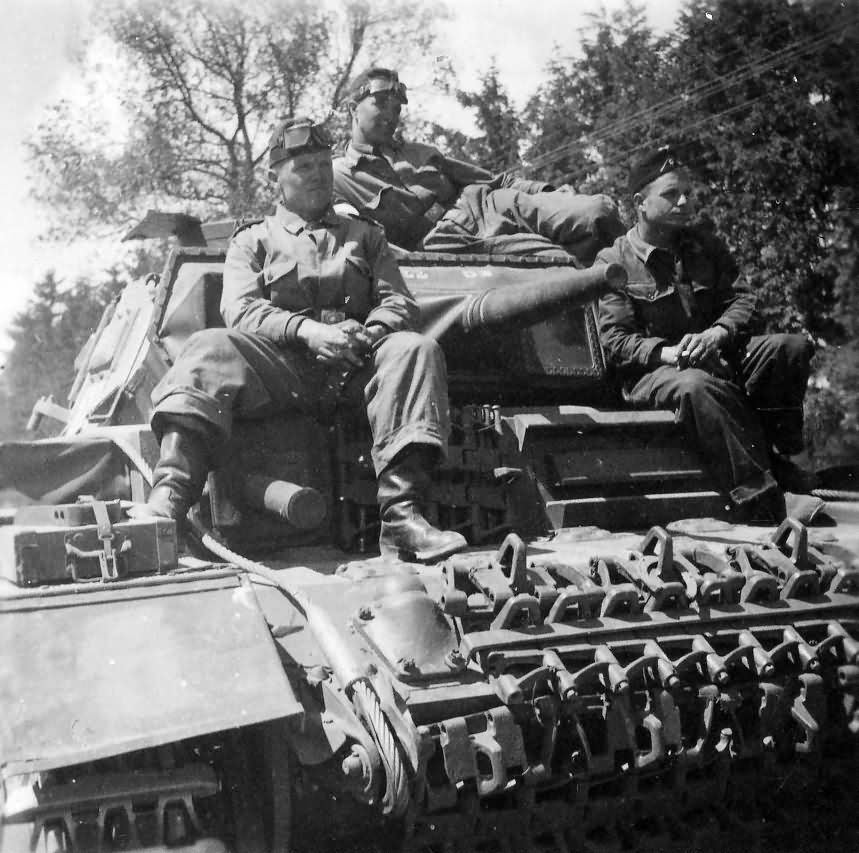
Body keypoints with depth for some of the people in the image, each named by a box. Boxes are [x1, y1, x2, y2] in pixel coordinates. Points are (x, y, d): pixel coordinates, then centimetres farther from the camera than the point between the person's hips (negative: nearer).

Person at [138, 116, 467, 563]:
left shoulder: (364, 234, 29)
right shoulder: (253, 240, 23)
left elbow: (399, 303, 16)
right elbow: (240, 311, 5)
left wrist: (369, 332, -9)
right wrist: (307, 330, -15)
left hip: (353, 364, 1)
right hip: (280, 363, -1)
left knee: (415, 349, -30)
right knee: (209, 350, -31)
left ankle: (401, 516, -43)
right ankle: (167, 501, -48)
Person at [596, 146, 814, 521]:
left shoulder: (706, 245, 18)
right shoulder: (615, 262, 1)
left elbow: (742, 299, 9)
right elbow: (615, 343, -6)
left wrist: (717, 334, -15)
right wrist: (667, 353, -25)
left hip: (720, 360, 5)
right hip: (652, 373, -5)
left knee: (794, 347, -21)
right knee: (697, 386, -41)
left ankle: (774, 452, -17)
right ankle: (760, 503, -42)